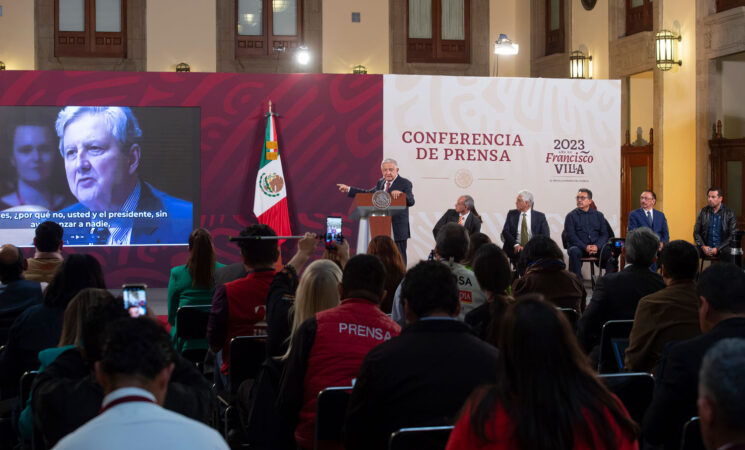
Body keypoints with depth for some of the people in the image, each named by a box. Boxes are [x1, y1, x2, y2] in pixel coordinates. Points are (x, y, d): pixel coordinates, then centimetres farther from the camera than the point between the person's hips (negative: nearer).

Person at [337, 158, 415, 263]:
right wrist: (348, 189, 25)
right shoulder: (380, 183, 15)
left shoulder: (405, 183, -6)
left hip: (397, 229, -6)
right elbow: (367, 194, 28)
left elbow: (411, 202, -20)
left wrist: (400, 193, -40)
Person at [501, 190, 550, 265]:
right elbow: (505, 231, 2)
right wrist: (515, 245, -15)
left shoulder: (540, 216, 6)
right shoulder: (511, 214, 11)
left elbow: (545, 235, 0)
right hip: (515, 250, 0)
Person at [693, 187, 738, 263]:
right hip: (706, 247, 2)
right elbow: (696, 232, 9)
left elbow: (732, 236, -2)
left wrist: (718, 249, -13)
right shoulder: (703, 212, 8)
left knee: (730, 256, -35)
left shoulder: (729, 214, 0)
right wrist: (703, 246, -9)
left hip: (722, 248, -2)